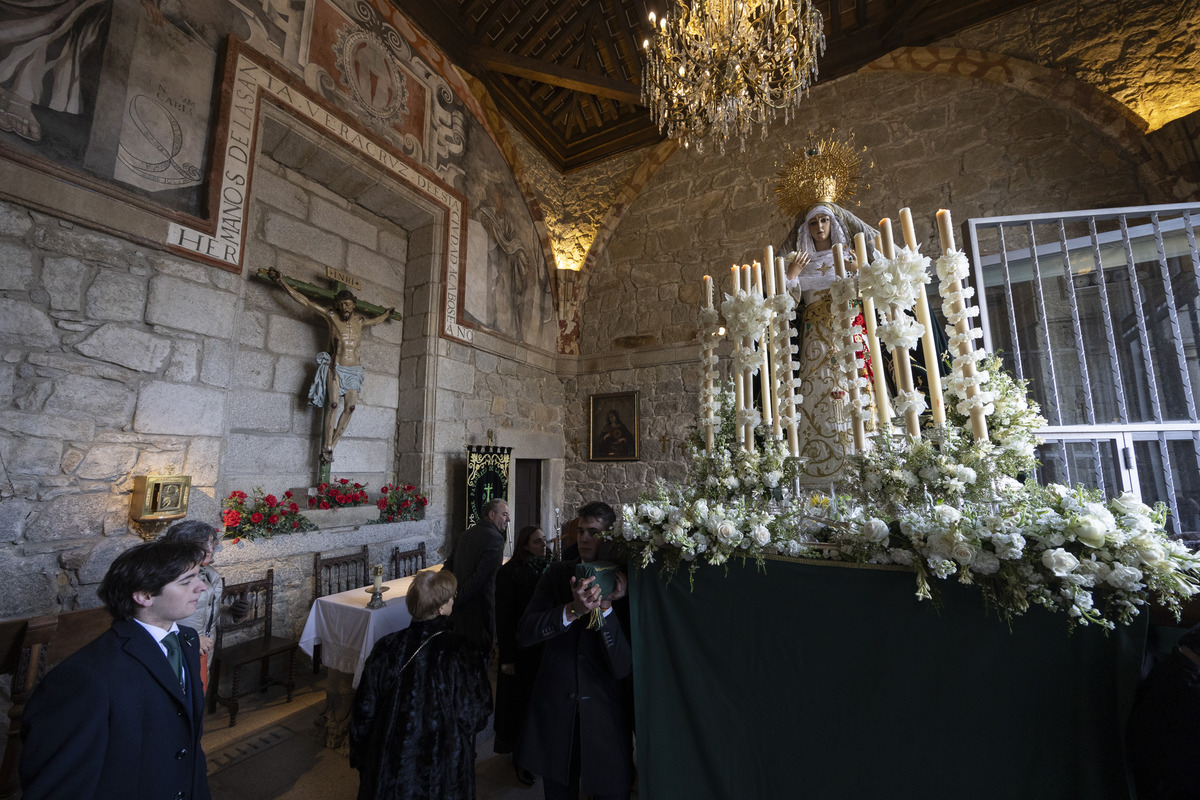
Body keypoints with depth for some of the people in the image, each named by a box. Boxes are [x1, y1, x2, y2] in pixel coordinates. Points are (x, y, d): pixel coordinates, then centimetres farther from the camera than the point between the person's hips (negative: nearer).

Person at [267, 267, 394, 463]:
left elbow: (376, 320, 34)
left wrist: (388, 313, 43)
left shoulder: (360, 320, 10)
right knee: (333, 404, -17)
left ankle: (332, 445, 0)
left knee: (350, 407, -8)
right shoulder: (331, 316, 1)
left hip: (354, 370, 3)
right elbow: (305, 301, 3)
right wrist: (282, 282, 3)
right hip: (336, 367, -3)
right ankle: (326, 447, -13)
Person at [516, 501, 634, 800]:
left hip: (606, 719, -1)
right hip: (555, 715, 2)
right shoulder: (559, 573, -5)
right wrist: (573, 610, -29)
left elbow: (624, 667, -16)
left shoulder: (624, 584, -12)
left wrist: (605, 607, -28)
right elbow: (524, 633, -14)